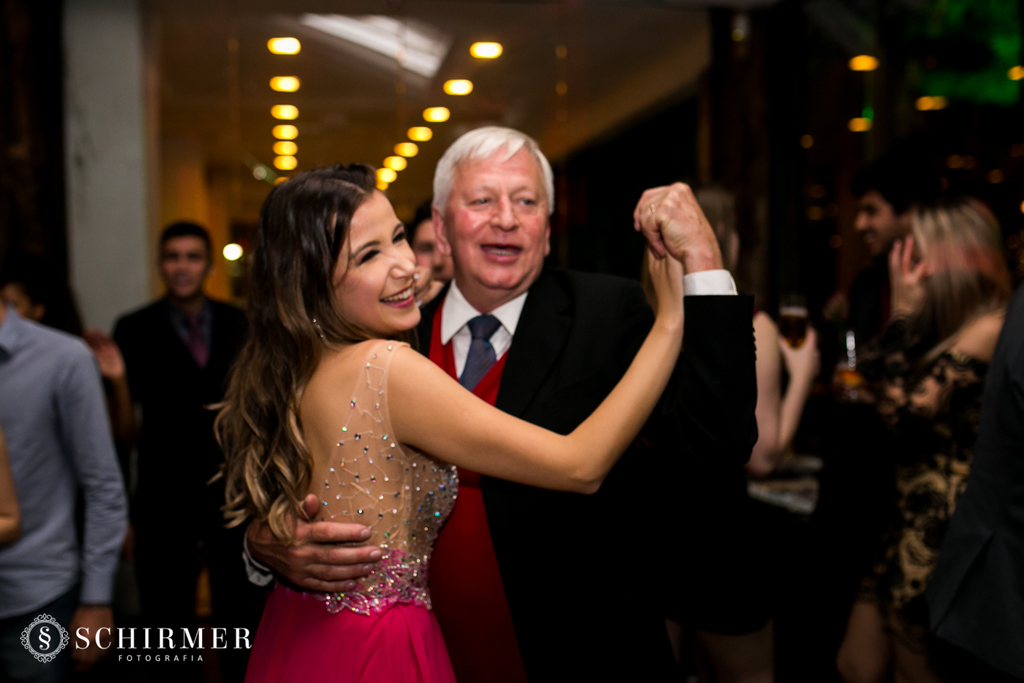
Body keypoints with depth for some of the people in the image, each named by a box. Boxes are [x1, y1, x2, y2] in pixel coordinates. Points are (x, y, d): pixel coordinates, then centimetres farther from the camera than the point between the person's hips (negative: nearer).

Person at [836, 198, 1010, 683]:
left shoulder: (989, 330, -16)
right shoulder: (953, 331, 13)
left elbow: (903, 412, -20)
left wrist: (903, 312, -14)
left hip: (942, 534, -9)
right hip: (913, 525, 9)